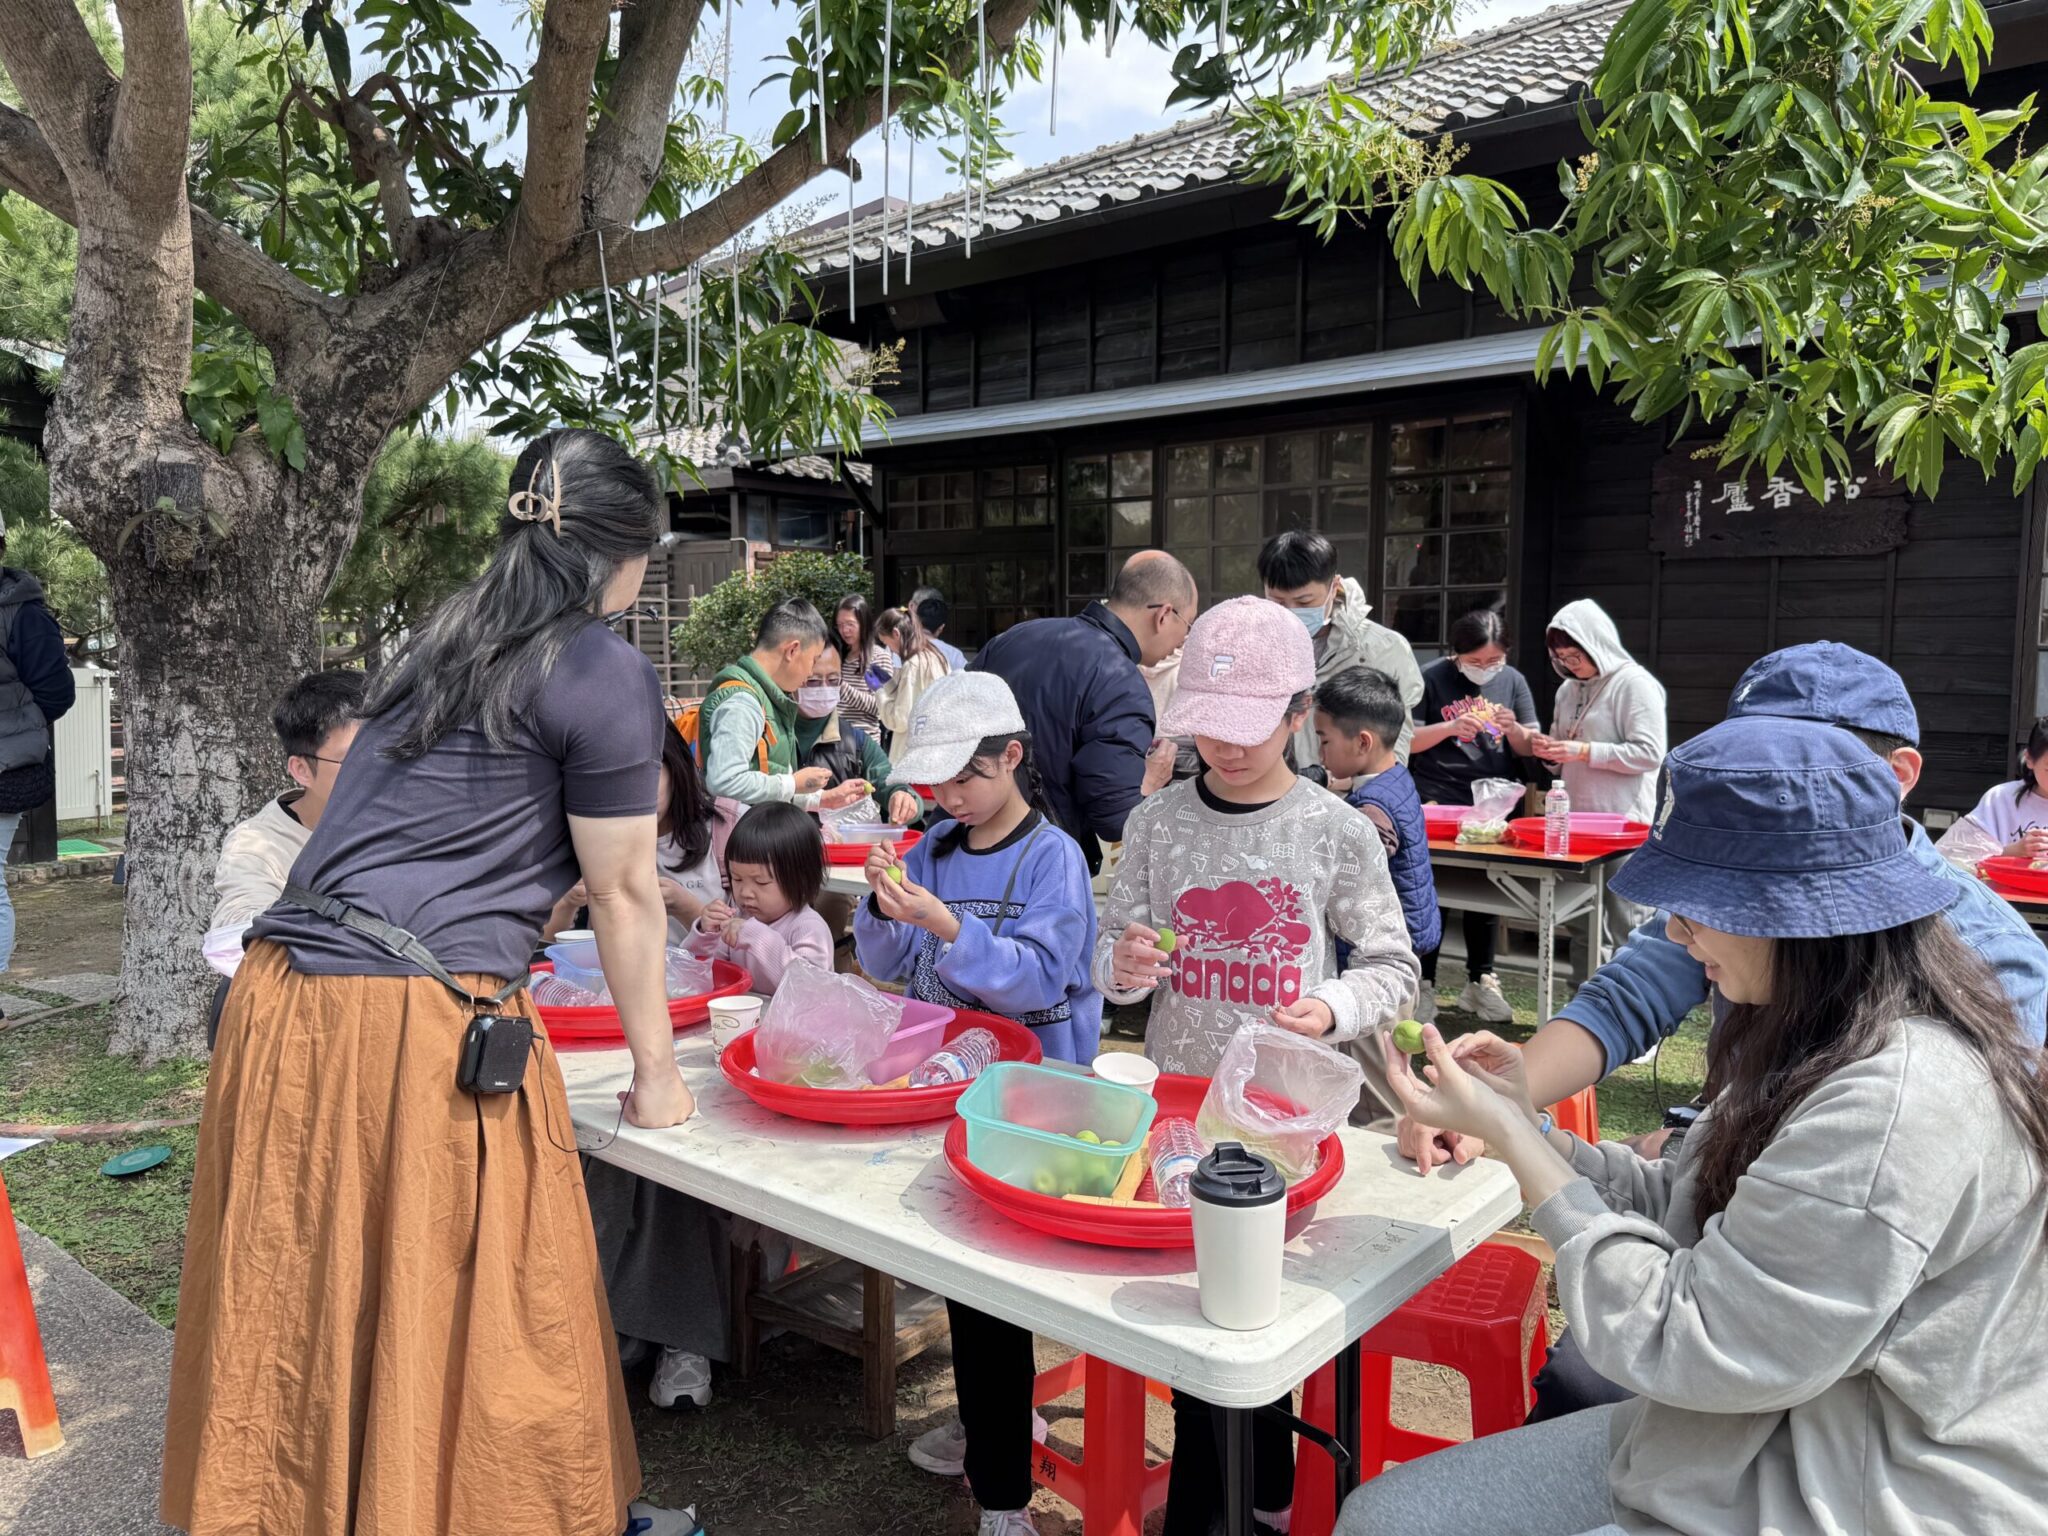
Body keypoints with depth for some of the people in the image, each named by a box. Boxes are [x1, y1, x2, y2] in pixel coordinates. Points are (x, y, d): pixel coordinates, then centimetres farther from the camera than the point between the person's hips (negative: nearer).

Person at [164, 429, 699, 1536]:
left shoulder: (438, 639, 18)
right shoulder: (607, 674, -6)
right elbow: (621, 890, -2)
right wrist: (655, 1069, 8)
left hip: (283, 1003, 8)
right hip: (421, 1027, -8)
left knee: (302, 1316, 19)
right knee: (454, 1321, 7)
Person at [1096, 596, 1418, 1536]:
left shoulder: (1337, 832, -7)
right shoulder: (1157, 823, 1)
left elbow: (1392, 967, 1)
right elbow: (1110, 952, 8)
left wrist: (1335, 1010, -18)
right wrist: (1123, 964, -14)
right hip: (1173, 1095, 3)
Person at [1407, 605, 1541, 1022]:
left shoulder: (1512, 681, 7)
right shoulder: (1432, 678, -3)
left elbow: (1529, 749, 8)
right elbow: (1404, 740, -4)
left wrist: (1514, 730, -13)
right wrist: (1449, 727, -19)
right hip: (1438, 803, -3)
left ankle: (1479, 982, 23)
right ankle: (1424, 985, 7)